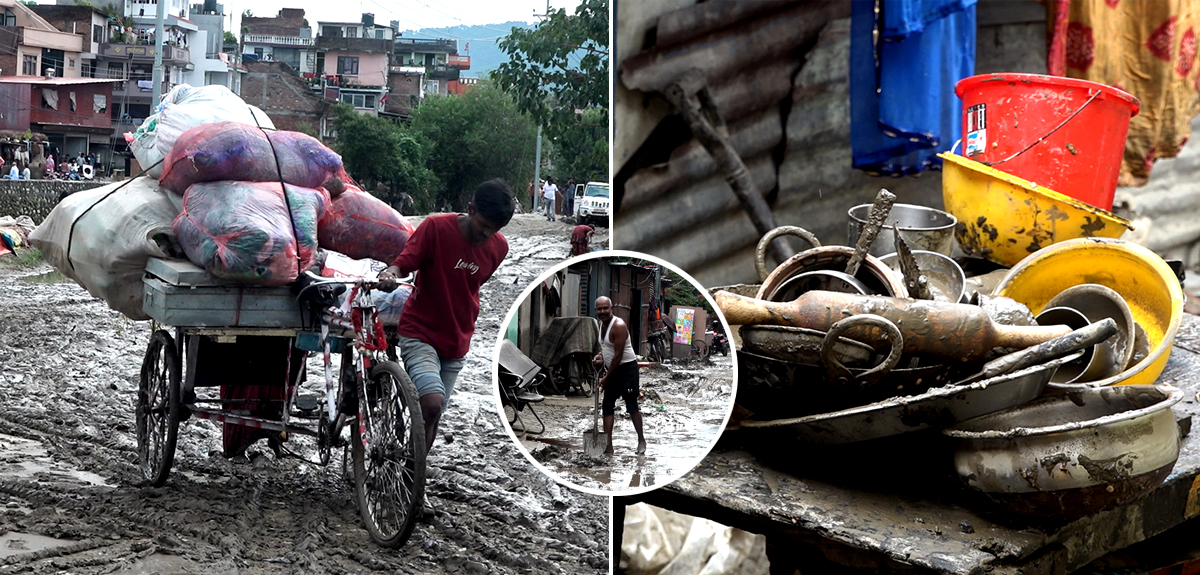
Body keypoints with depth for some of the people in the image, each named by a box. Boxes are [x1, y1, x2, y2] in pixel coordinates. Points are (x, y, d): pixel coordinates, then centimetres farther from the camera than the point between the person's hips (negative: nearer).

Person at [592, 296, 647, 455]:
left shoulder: (618, 326, -21)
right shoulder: (602, 324, 7)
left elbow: (618, 355, -22)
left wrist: (607, 378, -16)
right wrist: (601, 356, 0)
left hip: (627, 368, -9)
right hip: (613, 369, 9)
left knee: (631, 405, -1)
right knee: (607, 406, 4)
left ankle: (641, 440, 17)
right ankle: (608, 446, 5)